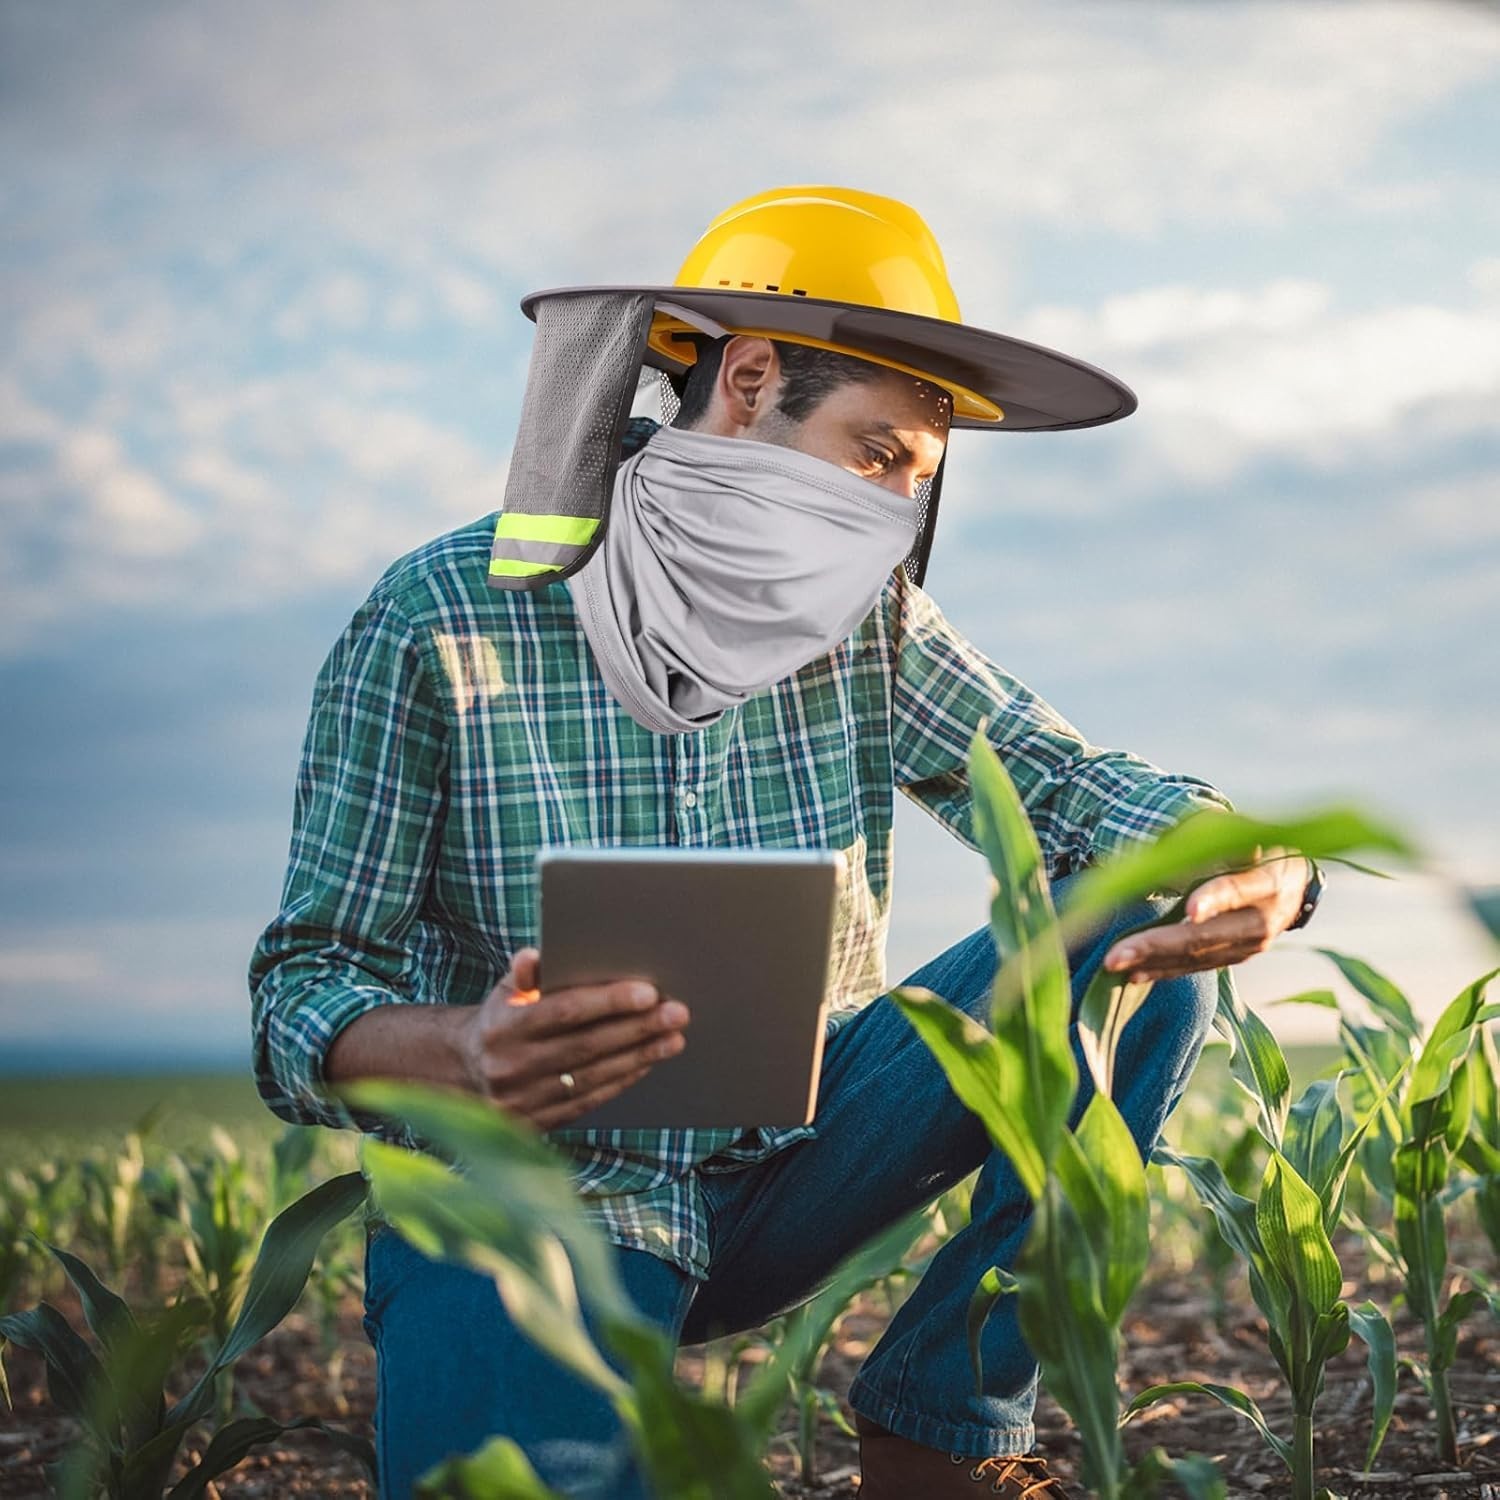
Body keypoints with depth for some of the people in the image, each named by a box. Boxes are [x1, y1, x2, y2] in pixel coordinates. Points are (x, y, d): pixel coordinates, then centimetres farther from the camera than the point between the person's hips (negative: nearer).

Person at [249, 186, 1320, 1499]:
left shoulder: (867, 616, 2)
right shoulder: (439, 622, -11)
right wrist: (458, 1054, -37)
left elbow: (1062, 783, -3)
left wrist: (1252, 869, -28)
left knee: (1141, 944, -11)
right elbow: (303, 990, -12)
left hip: (791, 1163, 5)